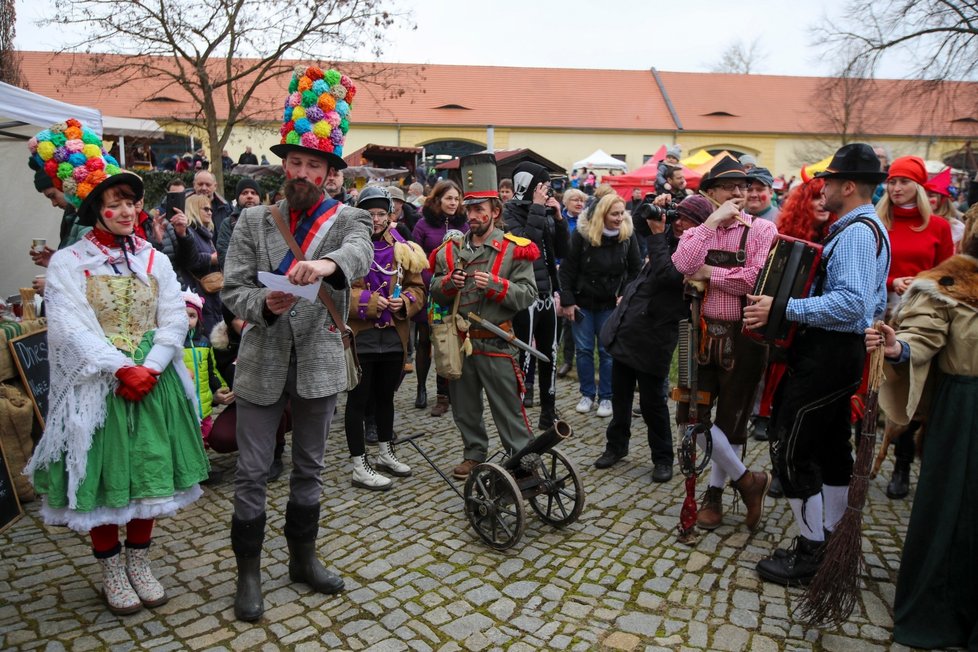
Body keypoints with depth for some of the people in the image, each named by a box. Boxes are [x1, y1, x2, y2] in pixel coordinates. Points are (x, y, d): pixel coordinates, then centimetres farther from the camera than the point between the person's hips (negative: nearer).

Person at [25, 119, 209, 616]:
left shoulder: (154, 260, 8)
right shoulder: (67, 263, -2)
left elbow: (174, 319, 0)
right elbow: (74, 329, -12)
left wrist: (150, 369, -13)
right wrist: (123, 370, -20)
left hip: (153, 382, 3)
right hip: (97, 387, -3)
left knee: (149, 472, 9)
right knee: (103, 477, 5)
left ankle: (139, 561, 27)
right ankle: (111, 570, 23)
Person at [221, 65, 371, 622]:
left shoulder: (347, 219, 0)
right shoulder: (254, 220, 4)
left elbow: (360, 252, -24)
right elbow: (232, 289, -2)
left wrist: (327, 263, -46)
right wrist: (265, 304, -23)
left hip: (319, 362, 0)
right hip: (262, 362, 0)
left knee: (310, 470, 15)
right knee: (252, 474, 5)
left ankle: (304, 557, 34)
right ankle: (249, 572, 24)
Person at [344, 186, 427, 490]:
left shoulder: (402, 249, 7)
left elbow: (417, 287, 9)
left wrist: (404, 302, -11)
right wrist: (369, 301, -21)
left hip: (394, 335, 5)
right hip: (360, 335, -5)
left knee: (385, 395, 19)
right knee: (359, 398, 3)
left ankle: (386, 453, 36)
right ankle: (360, 467, 12)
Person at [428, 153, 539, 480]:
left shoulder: (515, 249, -5)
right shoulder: (451, 248, 8)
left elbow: (528, 294, -11)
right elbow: (435, 293, 11)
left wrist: (495, 285, -24)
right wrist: (448, 283, -11)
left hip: (496, 343, -5)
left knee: (508, 407, 2)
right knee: (465, 407, 15)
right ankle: (475, 454, 33)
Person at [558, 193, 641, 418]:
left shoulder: (628, 235, -5)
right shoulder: (582, 233, -12)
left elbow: (635, 269, 3)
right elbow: (567, 269, -9)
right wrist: (567, 301, -10)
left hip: (611, 304, 1)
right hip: (583, 301, -1)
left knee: (608, 351, 5)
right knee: (583, 349, 7)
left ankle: (606, 397, 17)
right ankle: (587, 394, 22)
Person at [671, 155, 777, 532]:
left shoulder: (761, 230, -5)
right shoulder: (697, 230, 7)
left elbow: (757, 280, -22)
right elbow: (682, 265, -16)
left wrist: (709, 272, -12)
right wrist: (712, 222, -16)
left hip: (744, 336, -3)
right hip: (705, 334, 4)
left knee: (731, 420, 9)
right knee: (694, 414, 1)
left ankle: (715, 493, 29)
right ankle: (747, 480, 20)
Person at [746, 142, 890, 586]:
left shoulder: (856, 232, -18)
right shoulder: (868, 228, 16)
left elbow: (851, 302, -31)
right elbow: (870, 299, 23)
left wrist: (782, 308, -30)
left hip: (829, 354, -11)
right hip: (839, 351, 11)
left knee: (790, 447, -4)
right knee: (830, 446, 18)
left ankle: (810, 554, 7)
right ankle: (830, 540, 31)